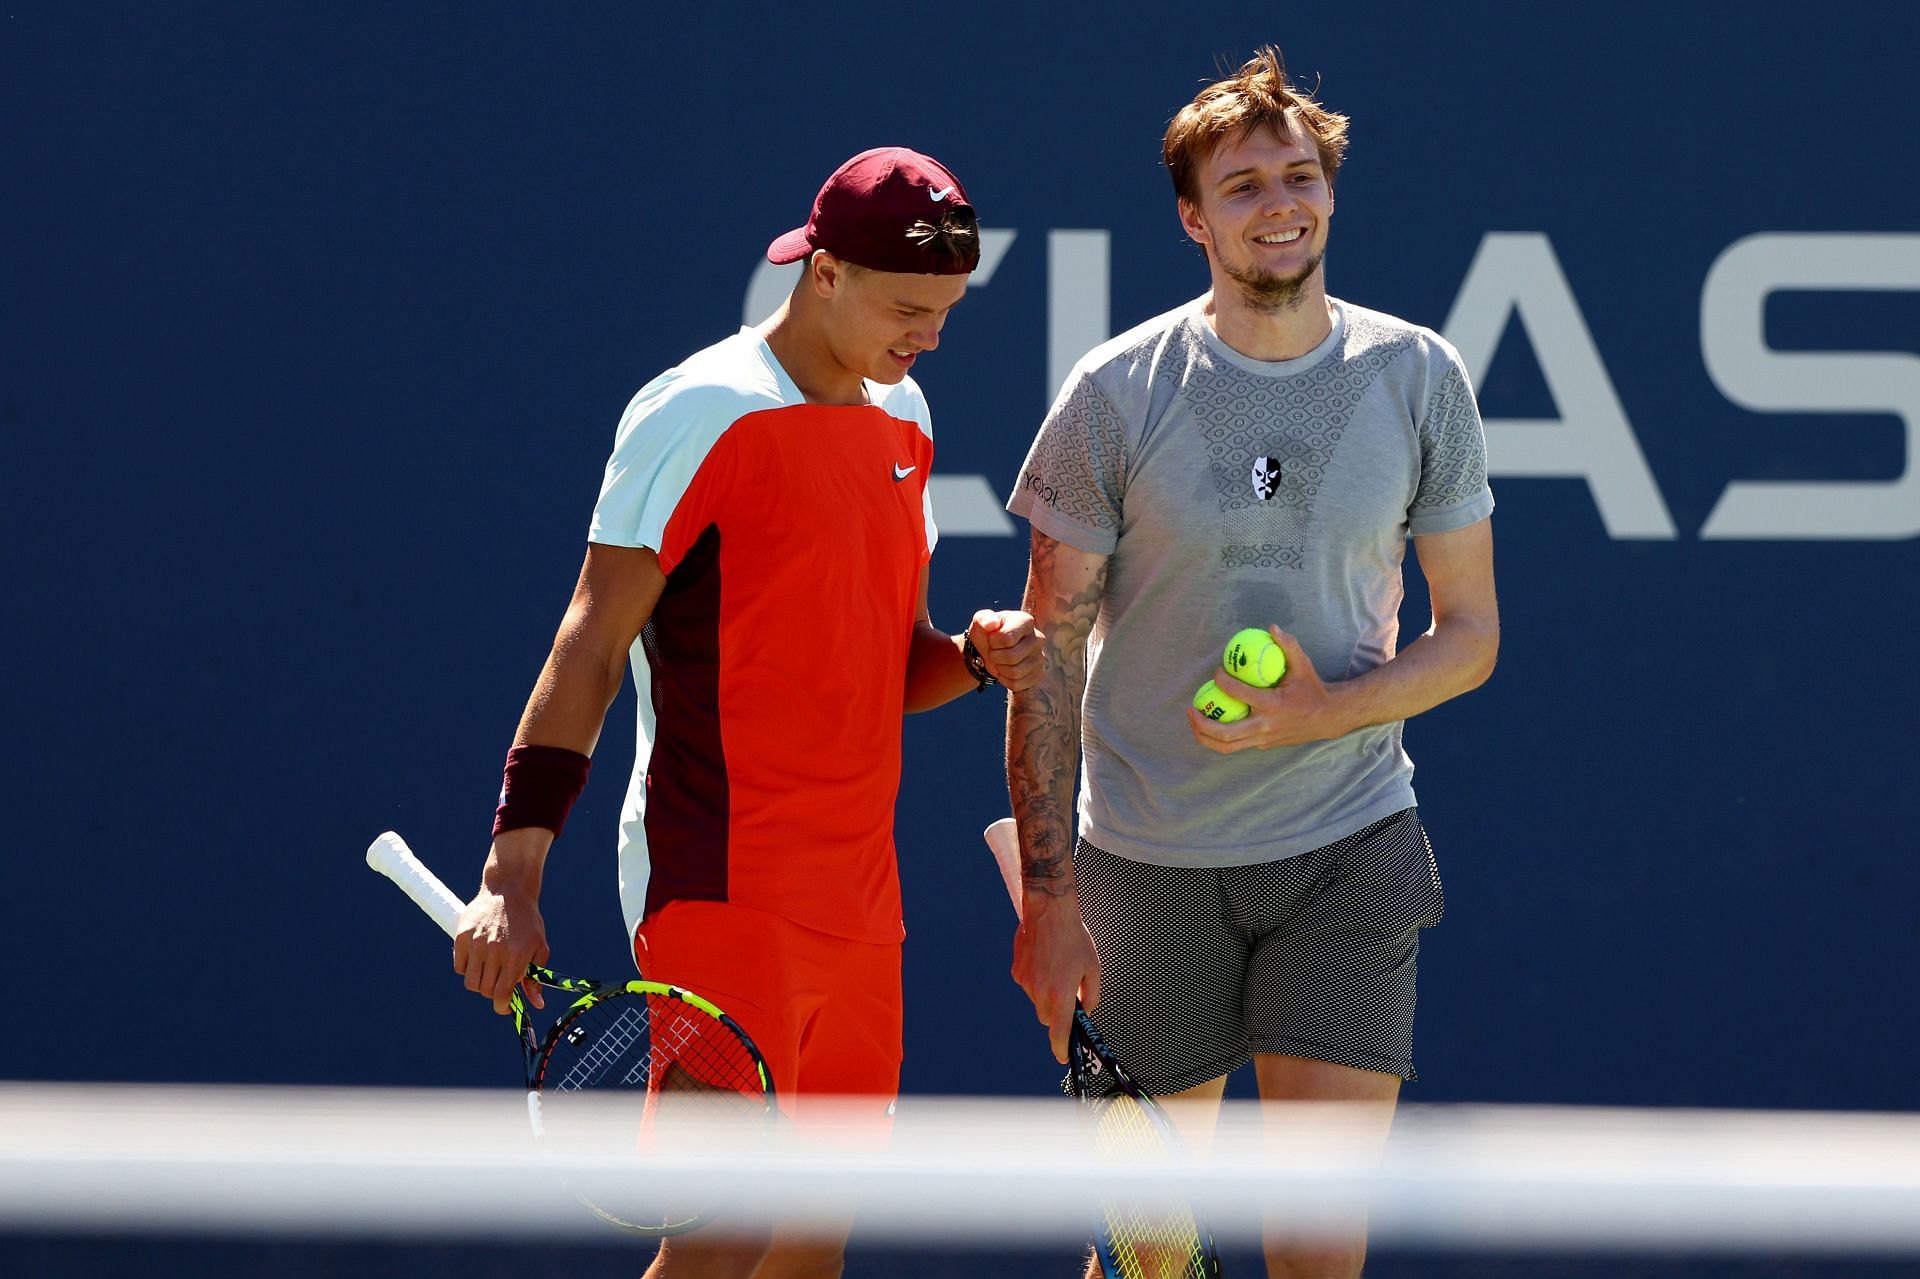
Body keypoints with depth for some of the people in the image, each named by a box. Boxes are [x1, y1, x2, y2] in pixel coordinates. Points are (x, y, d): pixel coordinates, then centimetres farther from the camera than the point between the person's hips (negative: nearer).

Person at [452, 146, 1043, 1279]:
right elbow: (592, 648, -12)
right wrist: (514, 873, -19)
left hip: (856, 901, 8)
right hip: (723, 889, -8)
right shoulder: (703, 412, -9)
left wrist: (976, 657, 0)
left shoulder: (904, 419, 14)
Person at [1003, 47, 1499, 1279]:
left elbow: (1469, 632, 6)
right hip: (1149, 858, -1)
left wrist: (1327, 712, -13)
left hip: (1348, 851, 1)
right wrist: (1048, 894, -7)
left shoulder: (1419, 380, 0)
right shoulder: (1117, 393, -5)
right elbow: (1049, 660, -1)